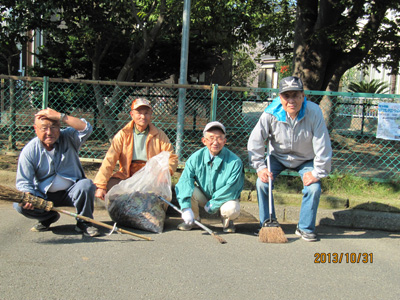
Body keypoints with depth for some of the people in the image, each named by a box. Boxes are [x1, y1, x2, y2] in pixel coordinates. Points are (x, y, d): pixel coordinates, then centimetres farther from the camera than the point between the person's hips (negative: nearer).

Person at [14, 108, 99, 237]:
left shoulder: (68, 138, -6)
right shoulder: (29, 151, -7)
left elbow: (86, 129, -27)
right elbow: (23, 182, -7)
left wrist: (60, 116, -31)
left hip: (71, 192, -1)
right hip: (44, 196, 1)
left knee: (86, 185, -32)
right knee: (20, 205, -23)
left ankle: (84, 222, -8)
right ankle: (49, 217, 10)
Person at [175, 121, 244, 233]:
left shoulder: (235, 162, -21)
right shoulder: (196, 157, -15)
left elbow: (231, 189, -20)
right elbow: (185, 180, -25)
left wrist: (213, 205, -21)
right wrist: (186, 208, -38)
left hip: (224, 198, -2)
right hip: (203, 196, 2)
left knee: (232, 209, -35)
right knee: (186, 188, -26)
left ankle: (227, 221, 6)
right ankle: (193, 219, 2)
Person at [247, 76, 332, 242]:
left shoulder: (314, 112, -27)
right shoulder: (271, 113, -25)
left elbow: (323, 145, -22)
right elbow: (255, 141, -16)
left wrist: (317, 172, -20)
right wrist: (260, 167, -19)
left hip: (306, 159, 0)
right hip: (278, 157, 1)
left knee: (314, 188, -18)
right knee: (262, 182, -18)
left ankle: (305, 228, 5)